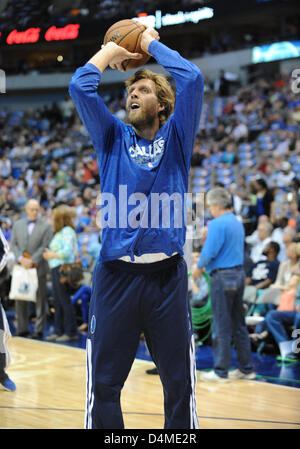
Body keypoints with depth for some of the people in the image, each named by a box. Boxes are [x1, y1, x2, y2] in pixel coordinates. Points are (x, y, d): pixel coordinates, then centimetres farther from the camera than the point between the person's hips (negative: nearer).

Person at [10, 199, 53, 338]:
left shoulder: (46, 226, 3)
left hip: (38, 267, -3)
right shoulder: (17, 225, 13)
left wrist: (32, 261, -12)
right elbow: (13, 244, 8)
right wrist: (21, 259, -8)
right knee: (20, 298, 5)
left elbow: (45, 246, -5)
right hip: (21, 266, 3)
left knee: (40, 299, -1)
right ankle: (22, 329, 13)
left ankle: (39, 330, 3)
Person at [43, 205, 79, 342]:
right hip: (55, 269, 9)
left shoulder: (67, 231, -10)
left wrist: (52, 255, -8)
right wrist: (48, 254, 4)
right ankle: (59, 331, 16)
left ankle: (71, 332, -2)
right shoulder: (59, 232, 19)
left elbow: (67, 251, -18)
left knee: (65, 301, -7)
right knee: (57, 302, 11)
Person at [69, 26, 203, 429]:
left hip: (166, 273, -1)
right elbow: (80, 86, 3)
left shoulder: (175, 137, 11)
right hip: (115, 272, 1)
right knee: (103, 383, 3)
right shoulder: (113, 137, 14)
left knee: (180, 383, 4)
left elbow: (192, 78, -1)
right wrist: (111, 51, 17)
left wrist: (152, 43, 12)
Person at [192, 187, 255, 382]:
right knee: (239, 324, 13)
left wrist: (199, 268, 0)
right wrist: (206, 265, 19)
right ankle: (246, 368, 17)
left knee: (222, 326, -2)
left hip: (223, 277, -8)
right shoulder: (238, 223, 13)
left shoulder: (217, 224, -14)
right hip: (239, 274, 8)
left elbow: (209, 252, -18)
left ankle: (221, 371, 3)